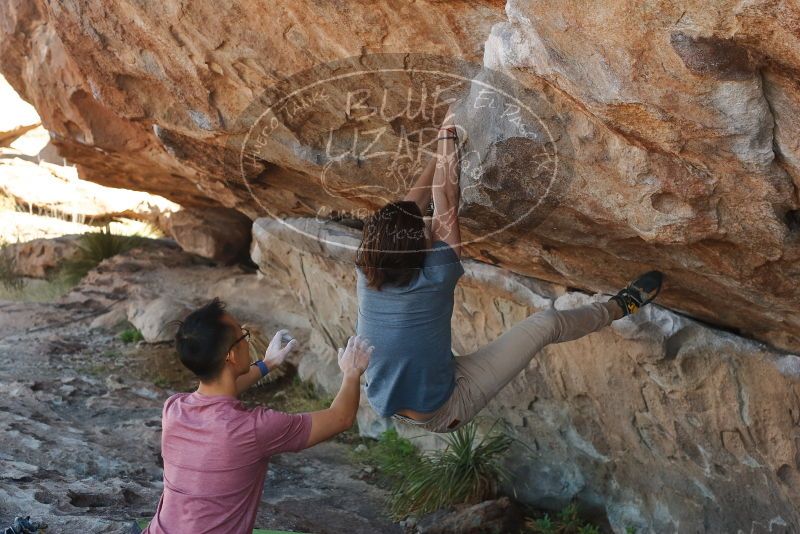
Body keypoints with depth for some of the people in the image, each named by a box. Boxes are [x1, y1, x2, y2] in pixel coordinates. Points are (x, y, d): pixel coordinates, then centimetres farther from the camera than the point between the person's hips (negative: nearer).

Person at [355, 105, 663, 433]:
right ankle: (623, 306, 27)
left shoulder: (367, 275, -14)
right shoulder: (434, 278, -27)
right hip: (441, 416, -5)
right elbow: (446, 201, -15)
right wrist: (447, 138, -7)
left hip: (383, 406, 5)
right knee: (546, 324, 2)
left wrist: (442, 145, 4)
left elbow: (412, 204, -3)